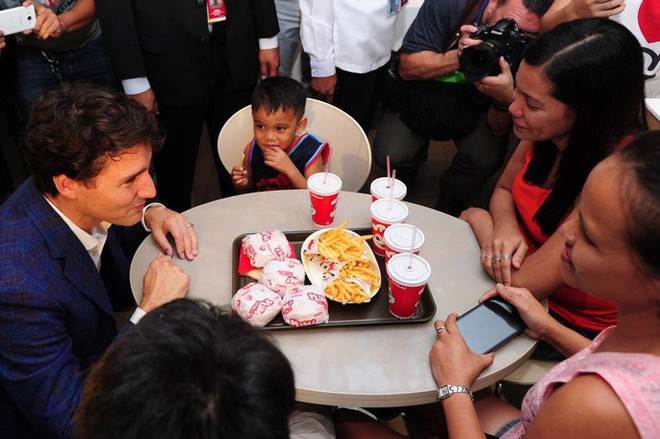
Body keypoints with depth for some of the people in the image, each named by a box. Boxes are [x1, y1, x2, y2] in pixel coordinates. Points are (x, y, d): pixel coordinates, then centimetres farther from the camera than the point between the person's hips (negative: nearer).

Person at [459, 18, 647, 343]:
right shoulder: (549, 131, -14)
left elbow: (522, 283, -32)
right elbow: (504, 189, 5)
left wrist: (479, 218, -15)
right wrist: (506, 226, -18)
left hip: (570, 322, -6)